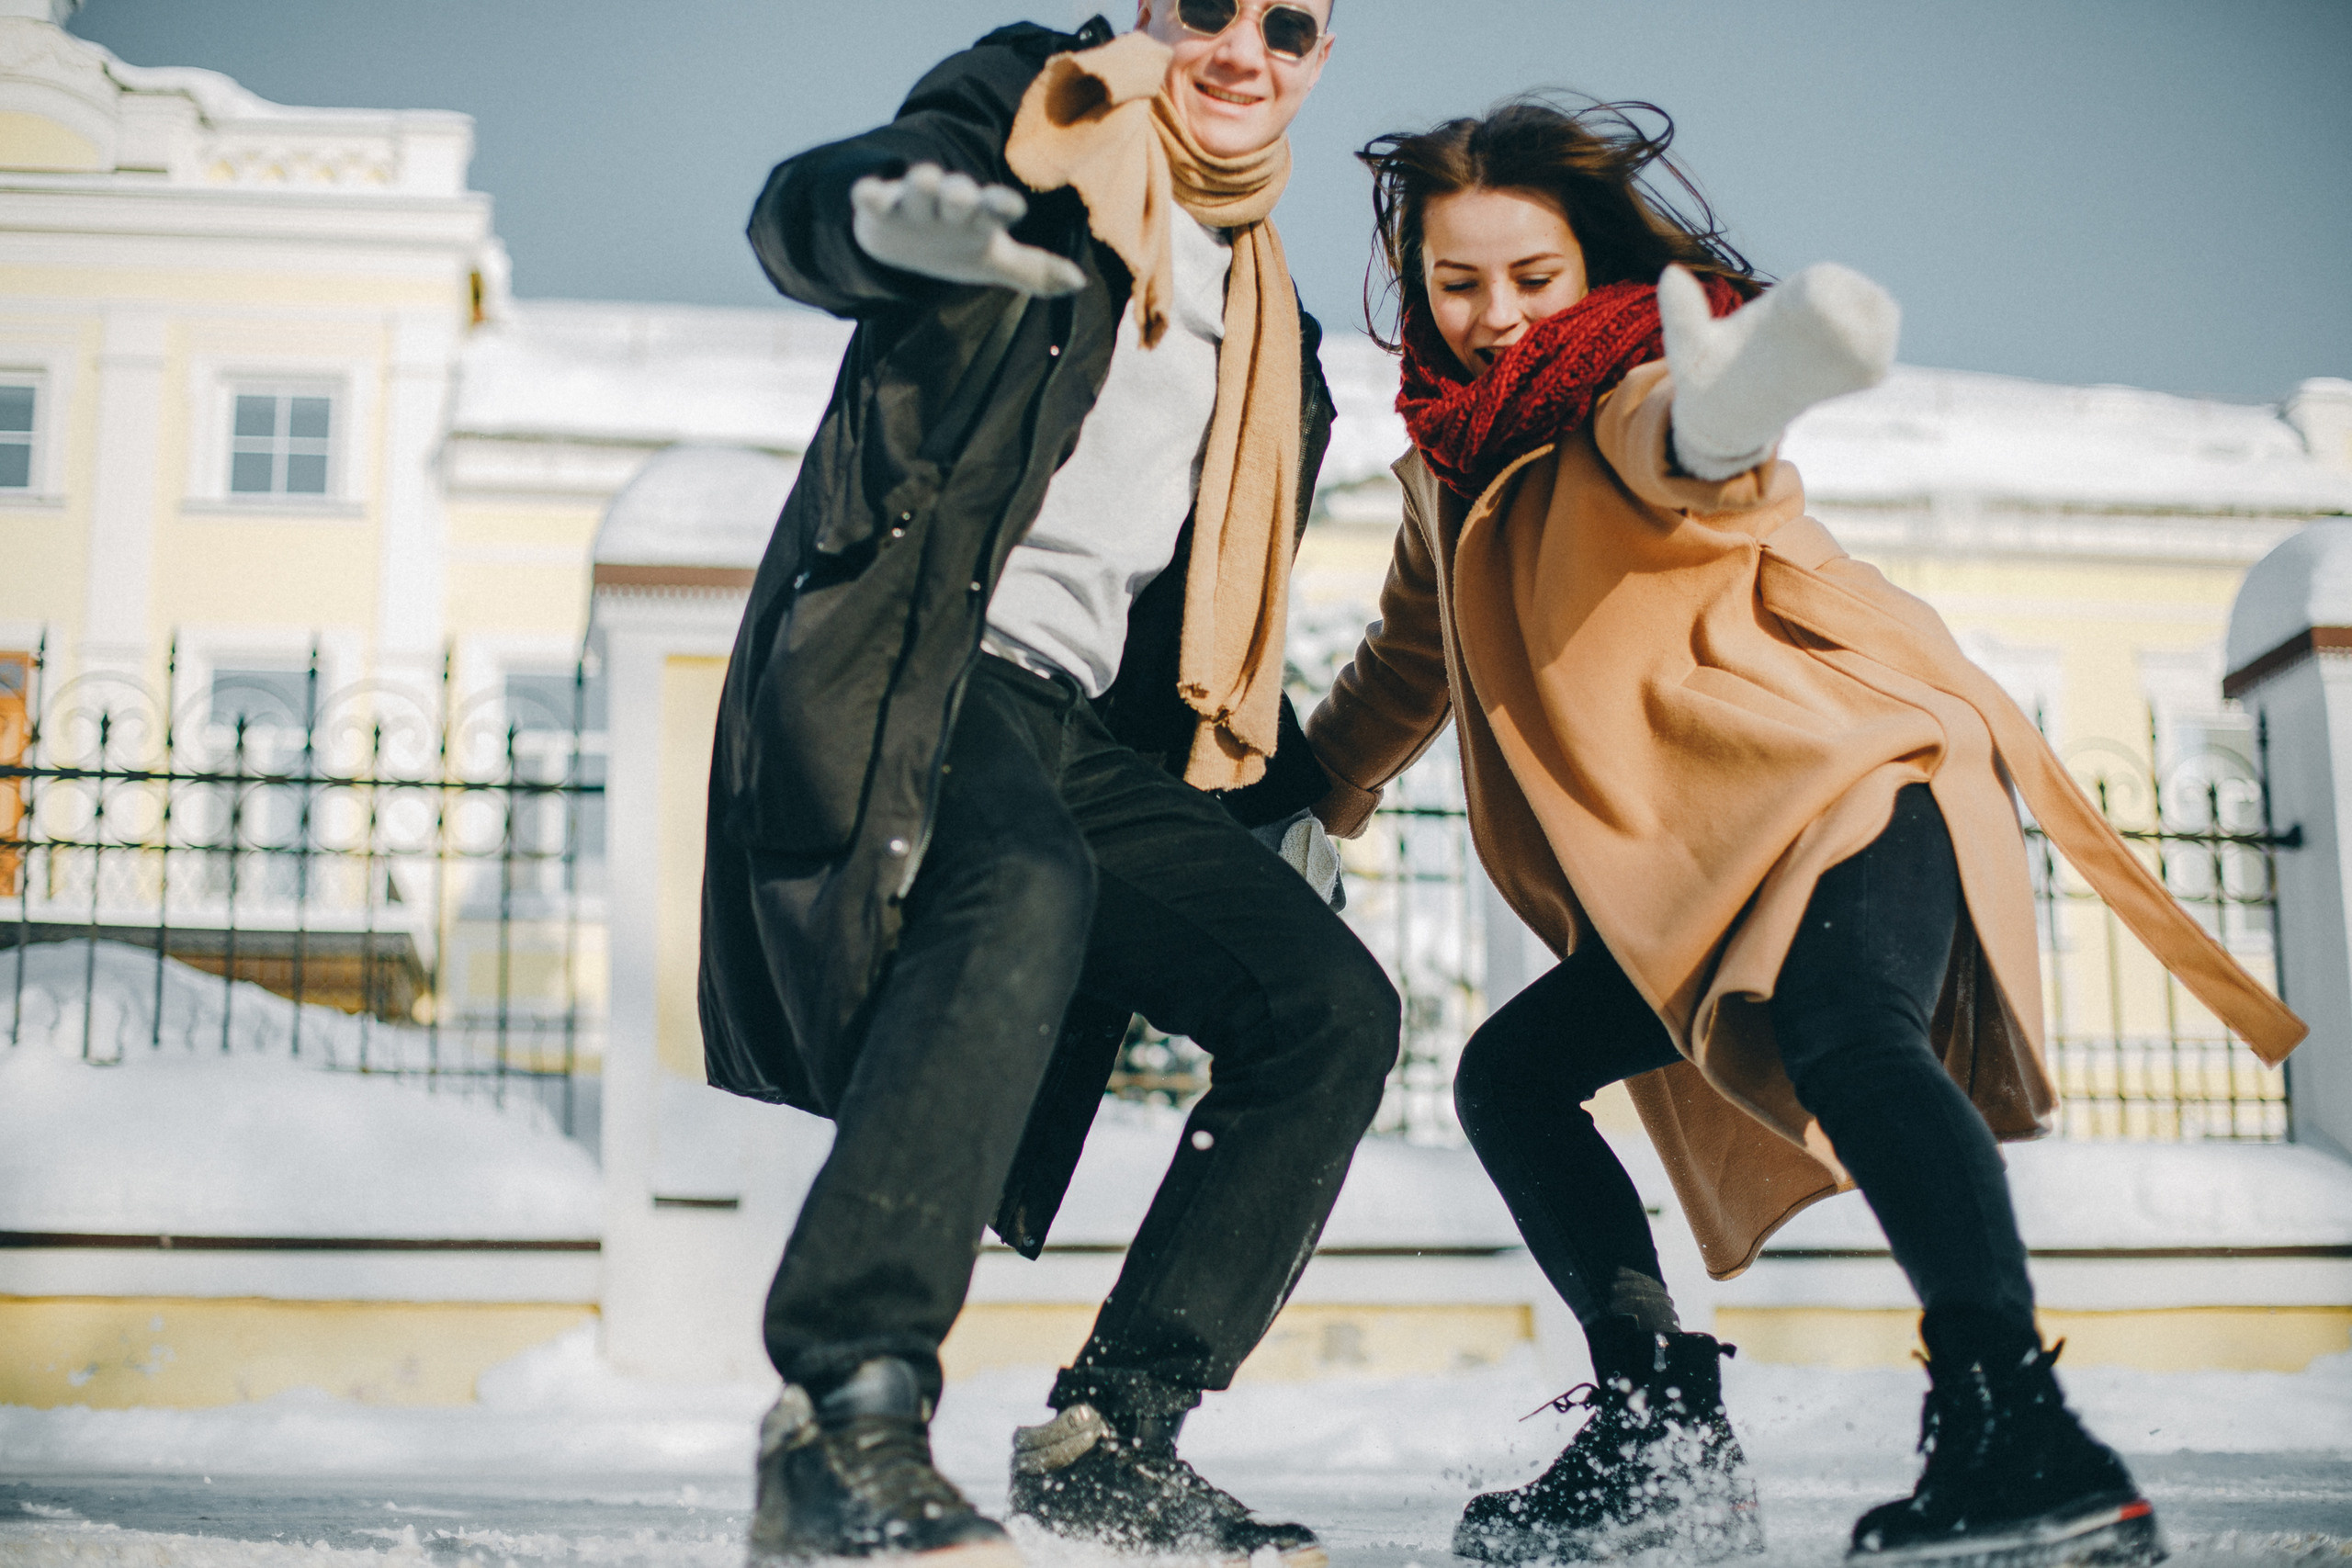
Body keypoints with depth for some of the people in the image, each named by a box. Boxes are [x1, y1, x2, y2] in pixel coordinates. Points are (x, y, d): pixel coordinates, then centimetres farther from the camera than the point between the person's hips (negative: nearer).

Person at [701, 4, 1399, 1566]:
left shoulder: (1270, 323, 26)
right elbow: (798, 216, -12)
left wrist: (1283, 799, 20)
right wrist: (891, 212, -36)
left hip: (1073, 723, 7)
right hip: (906, 659, -7)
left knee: (1335, 1008, -6)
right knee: (1024, 890, -36)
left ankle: (1113, 1436, 0)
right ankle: (846, 1422, -35)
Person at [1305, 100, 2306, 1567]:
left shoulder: (1625, 387, -7)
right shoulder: (1456, 462, 18)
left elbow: (1673, 447, -35)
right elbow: (1408, 663, 36)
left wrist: (1724, 410, -60)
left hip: (1856, 772, -9)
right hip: (1698, 870, 9)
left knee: (1844, 1031, -35)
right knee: (1510, 1074, 6)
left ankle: (2019, 1433, -46)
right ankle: (1671, 1440, 5)